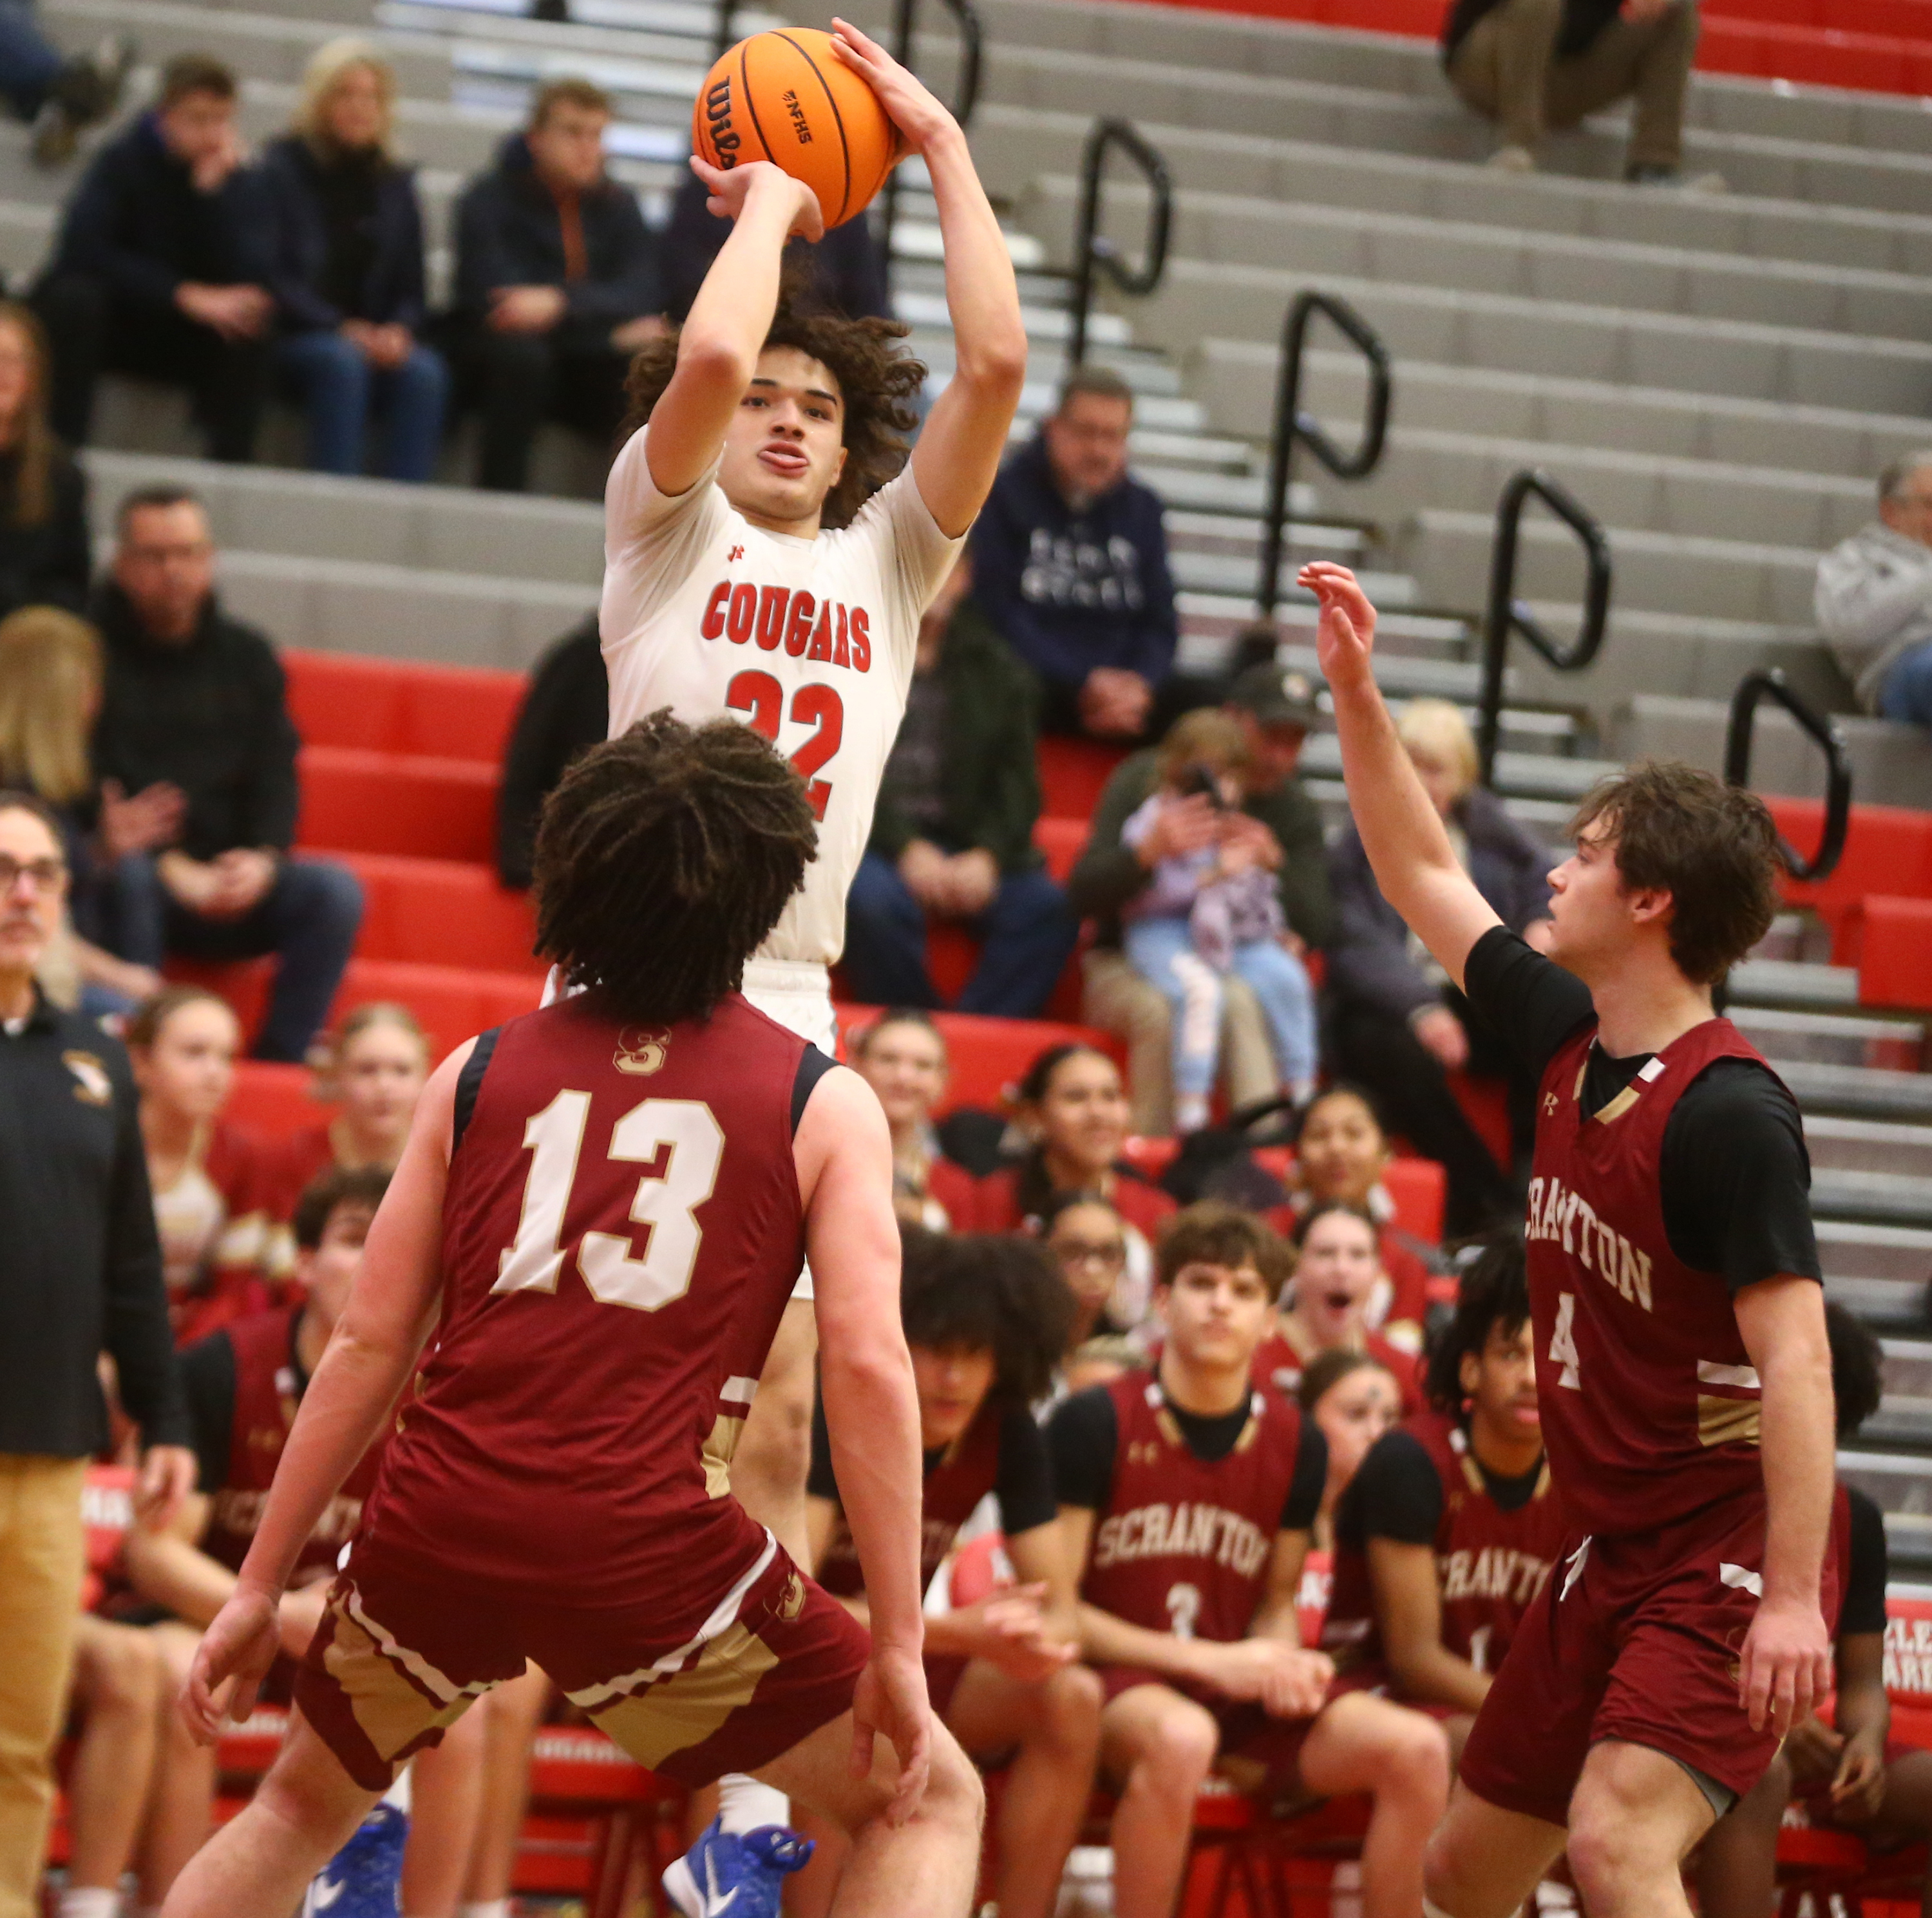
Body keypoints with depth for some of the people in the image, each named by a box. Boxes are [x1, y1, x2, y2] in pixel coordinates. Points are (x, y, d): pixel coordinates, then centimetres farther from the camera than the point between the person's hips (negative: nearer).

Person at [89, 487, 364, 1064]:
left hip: (225, 880, 4)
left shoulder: (246, 656, 13)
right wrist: (170, 869, -21)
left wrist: (263, 858, -14)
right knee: (128, 880, -38)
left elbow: (275, 773, 7)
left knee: (334, 890, -20)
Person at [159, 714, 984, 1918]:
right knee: (930, 1805, 13)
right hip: (647, 1542, -3)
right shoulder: (822, 1104, 6)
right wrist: (898, 1647, -2)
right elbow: (868, 1368, -5)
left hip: (442, 1519, 4)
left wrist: (261, 1588, 17)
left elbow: (369, 1348, 11)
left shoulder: (478, 1075, 13)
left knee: (305, 1806, 29)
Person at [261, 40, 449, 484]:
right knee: (343, 363, -37)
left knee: (425, 372, -29)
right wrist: (341, 329, -17)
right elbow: (275, 278, -6)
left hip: (374, 339, 4)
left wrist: (398, 331, -9)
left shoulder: (395, 185, 16)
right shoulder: (282, 171, 2)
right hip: (292, 337, -4)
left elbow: (410, 286, 14)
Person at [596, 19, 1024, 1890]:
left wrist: (940, 144, 9)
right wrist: (771, 196, 4)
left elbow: (993, 365, 5)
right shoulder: (665, 524, 8)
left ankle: (746, 1799, 6)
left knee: (778, 1415, 0)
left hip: (787, 1028, 4)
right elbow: (701, 356, -12)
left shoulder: (887, 560, 17)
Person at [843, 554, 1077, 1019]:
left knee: (1048, 906, -24)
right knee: (874, 901, -37)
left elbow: (1016, 777, 10)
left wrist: (988, 854, -10)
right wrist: (905, 847, -18)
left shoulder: (995, 667, 16)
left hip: (968, 844, 3)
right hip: (874, 839, -3)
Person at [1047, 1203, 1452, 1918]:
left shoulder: (1297, 1444, 7)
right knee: (1181, 1737, -40)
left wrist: (1287, 1667, -8)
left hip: (1241, 1698, 5)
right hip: (1118, 1684, -5)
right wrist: (1208, 1659, -15)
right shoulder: (1095, 1424, -7)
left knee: (1416, 1748, -17)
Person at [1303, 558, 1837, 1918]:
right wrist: (1357, 694, 17)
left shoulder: (1729, 1112, -19)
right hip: (1614, 1552, 9)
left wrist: (1792, 1597, -30)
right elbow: (1427, 881, 22)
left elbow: (1796, 1357, -24)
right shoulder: (1571, 1041, 6)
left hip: (1728, 1557, -9)